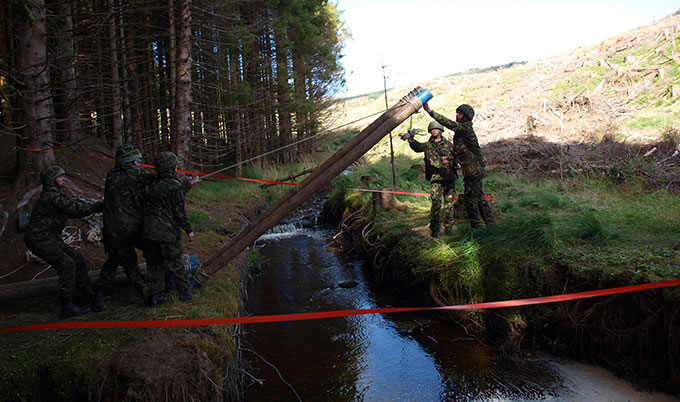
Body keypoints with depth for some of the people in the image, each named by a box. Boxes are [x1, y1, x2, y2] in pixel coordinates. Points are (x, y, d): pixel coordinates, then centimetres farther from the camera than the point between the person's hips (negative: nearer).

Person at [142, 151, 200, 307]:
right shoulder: (175, 186, -12)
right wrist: (189, 230, -1)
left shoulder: (155, 183, 11)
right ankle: (184, 292, 17)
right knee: (174, 262, 5)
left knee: (154, 263, 12)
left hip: (150, 229, 7)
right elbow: (179, 211, -10)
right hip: (167, 230, -7)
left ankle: (155, 296, 16)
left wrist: (188, 184, 33)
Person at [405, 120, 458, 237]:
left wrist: (450, 158, -6)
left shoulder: (448, 144, 15)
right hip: (436, 179, -3)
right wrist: (411, 140, -33)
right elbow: (417, 147, -13)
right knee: (436, 204, -9)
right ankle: (434, 230, -2)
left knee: (449, 204, 5)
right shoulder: (428, 145, 7)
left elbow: (455, 156, 17)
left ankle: (448, 227, 16)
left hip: (450, 178, 3)